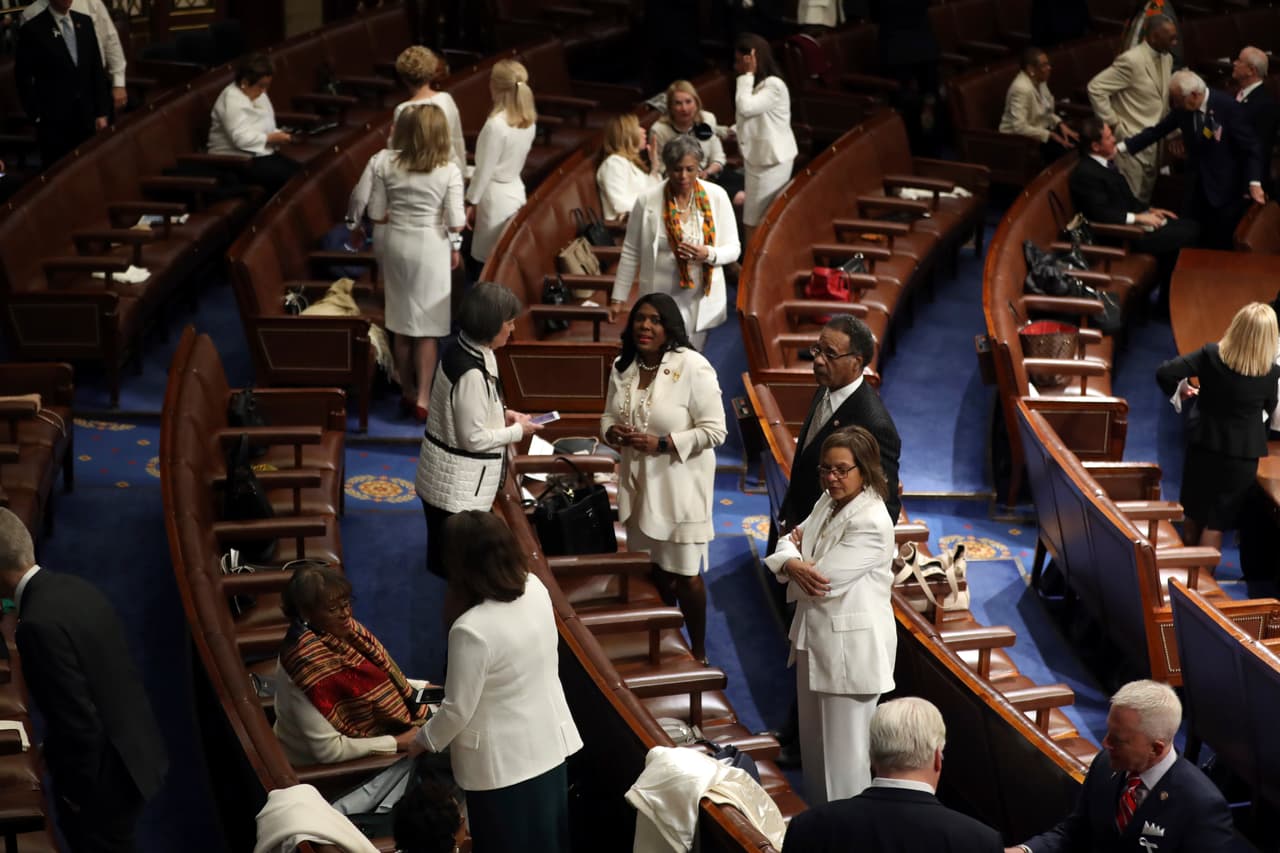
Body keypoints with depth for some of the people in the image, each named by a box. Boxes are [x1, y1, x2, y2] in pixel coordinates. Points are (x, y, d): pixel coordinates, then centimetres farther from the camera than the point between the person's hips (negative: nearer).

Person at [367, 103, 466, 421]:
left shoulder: (385, 165, -8)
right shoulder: (449, 171, -15)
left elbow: (376, 214, -3)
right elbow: (456, 222, -13)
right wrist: (455, 248, 5)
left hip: (395, 243, 3)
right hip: (431, 246, -3)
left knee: (401, 322, 15)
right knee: (426, 326, 6)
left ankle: (406, 392, 26)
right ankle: (423, 398, 6)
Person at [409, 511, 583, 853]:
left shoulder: (472, 629, -31)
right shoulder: (536, 589, -10)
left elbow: (457, 709, -21)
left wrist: (424, 741, -1)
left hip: (503, 760, -6)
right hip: (548, 741, 7)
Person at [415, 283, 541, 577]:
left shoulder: (462, 350, 1)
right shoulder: (472, 373, -28)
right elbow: (474, 438, -23)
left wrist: (502, 414, 5)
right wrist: (517, 431, -10)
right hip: (458, 486, -10)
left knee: (442, 554, 21)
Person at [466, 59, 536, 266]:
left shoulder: (496, 124, -23)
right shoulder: (528, 120, 1)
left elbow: (485, 170, -17)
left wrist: (471, 202, -7)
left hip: (495, 196, -8)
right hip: (516, 191, 8)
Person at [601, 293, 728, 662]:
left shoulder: (693, 368, -18)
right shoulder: (623, 367, 1)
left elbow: (714, 431, -18)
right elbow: (609, 415, 14)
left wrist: (663, 444, -25)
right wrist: (612, 431, -10)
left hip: (679, 483, -6)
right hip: (638, 482, 6)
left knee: (684, 575, 3)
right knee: (654, 569, 19)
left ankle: (697, 652, 21)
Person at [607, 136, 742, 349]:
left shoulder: (716, 196, -3)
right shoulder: (647, 202, -7)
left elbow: (733, 249, 3)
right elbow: (630, 253, 2)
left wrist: (708, 254, -19)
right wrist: (618, 298, 3)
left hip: (703, 299, 2)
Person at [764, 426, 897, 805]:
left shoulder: (871, 523, -23)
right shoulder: (828, 501, 5)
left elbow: (819, 581, -24)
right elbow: (791, 540, 5)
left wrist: (793, 559, -4)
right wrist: (793, 563, -18)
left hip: (850, 648, -9)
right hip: (816, 637, 9)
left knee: (843, 749, 3)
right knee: (814, 741, 22)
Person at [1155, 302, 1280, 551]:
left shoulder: (1211, 355, -16)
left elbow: (1164, 373, -19)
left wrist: (1179, 389, 0)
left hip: (1203, 446, 2)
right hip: (1243, 456, -2)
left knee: (1193, 516, 20)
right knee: (1215, 524, 7)